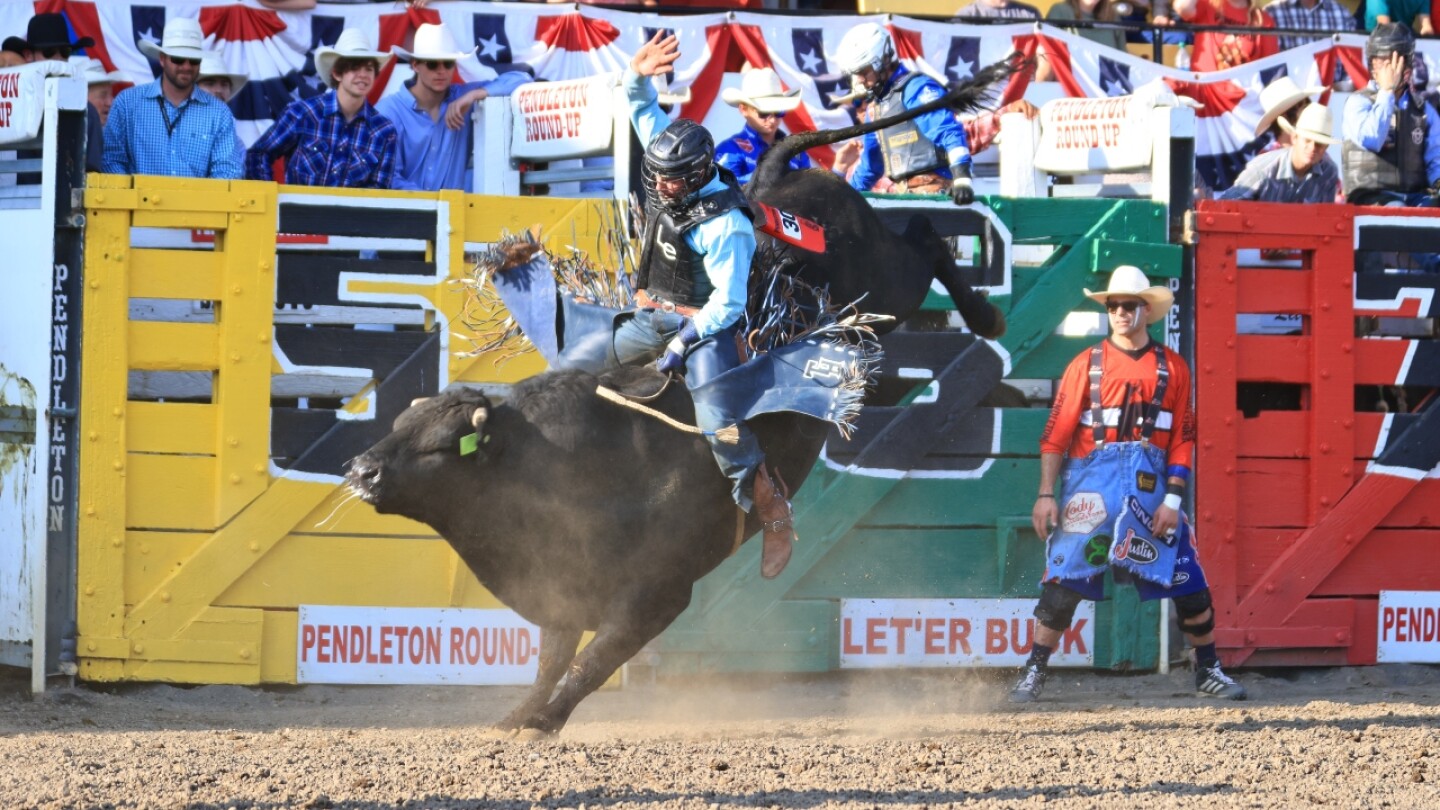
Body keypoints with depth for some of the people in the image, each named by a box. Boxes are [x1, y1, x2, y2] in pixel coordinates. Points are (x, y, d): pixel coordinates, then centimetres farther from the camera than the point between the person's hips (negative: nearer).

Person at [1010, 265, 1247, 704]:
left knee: (1188, 580, 0)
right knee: (1065, 578, -8)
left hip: (1151, 487, 1)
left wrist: (1173, 499, -4)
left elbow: (1182, 438, 6)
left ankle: (1209, 672, 15)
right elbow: (1056, 434, 2)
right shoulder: (1087, 365, 4)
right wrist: (1046, 494, -6)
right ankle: (1033, 674, 0)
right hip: (1092, 483, -1)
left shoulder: (1172, 368, 7)